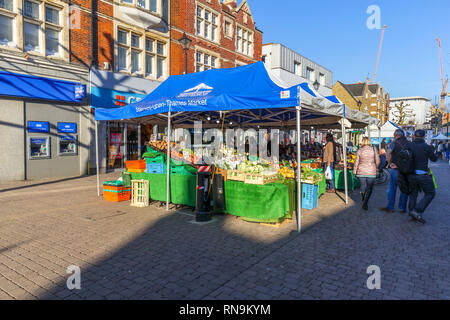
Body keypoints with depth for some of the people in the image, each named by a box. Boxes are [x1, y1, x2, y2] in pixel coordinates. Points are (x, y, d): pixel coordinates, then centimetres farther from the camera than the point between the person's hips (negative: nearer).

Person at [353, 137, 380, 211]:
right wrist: (375, 168, 17)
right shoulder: (373, 150, -7)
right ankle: (365, 203, -4)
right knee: (369, 188, 7)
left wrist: (355, 172, 9)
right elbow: (377, 161, -3)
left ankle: (363, 200, 31)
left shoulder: (359, 150, -5)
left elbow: (356, 162, -1)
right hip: (371, 172, -1)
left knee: (363, 185, 17)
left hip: (361, 172, 2)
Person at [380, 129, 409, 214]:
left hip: (395, 169, -3)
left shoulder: (394, 143, -6)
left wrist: (390, 163, -14)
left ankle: (390, 207, 13)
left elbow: (388, 153, -23)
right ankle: (402, 208, 18)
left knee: (392, 189, 7)